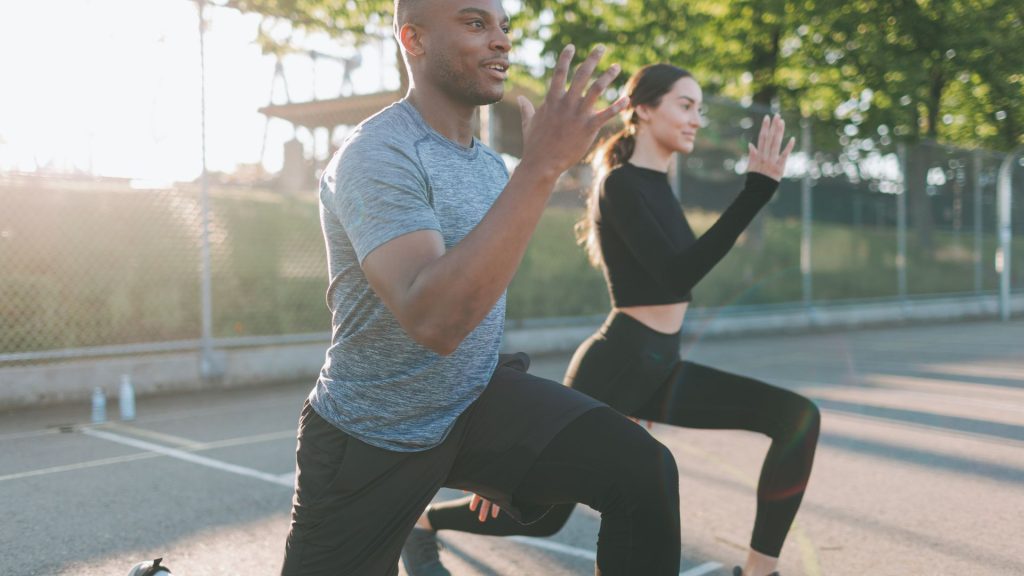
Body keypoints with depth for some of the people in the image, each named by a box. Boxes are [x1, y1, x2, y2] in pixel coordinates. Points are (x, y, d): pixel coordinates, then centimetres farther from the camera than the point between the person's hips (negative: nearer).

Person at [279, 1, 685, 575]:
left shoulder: (492, 163, 4)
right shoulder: (377, 155, -21)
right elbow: (434, 322, -37)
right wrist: (540, 166, -38)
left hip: (479, 398, 6)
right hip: (371, 440, -5)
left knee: (644, 470, -18)